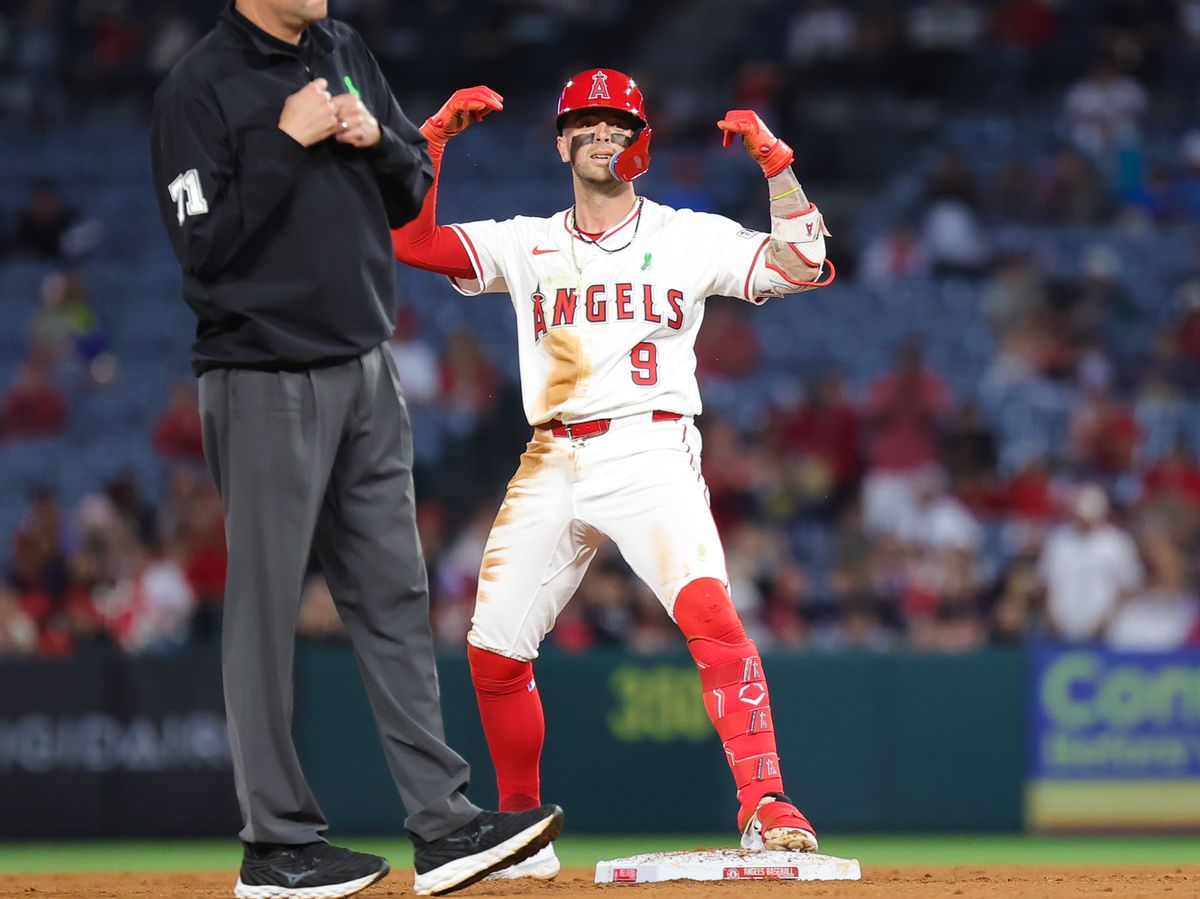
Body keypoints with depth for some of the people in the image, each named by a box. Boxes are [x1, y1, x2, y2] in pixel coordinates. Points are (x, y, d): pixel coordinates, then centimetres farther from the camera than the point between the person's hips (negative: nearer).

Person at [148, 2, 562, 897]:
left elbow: (413, 194, 16)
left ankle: (443, 823, 9)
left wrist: (377, 140, -5)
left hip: (366, 373, 7)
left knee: (394, 600, 7)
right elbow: (203, 245, -17)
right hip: (266, 383, -7)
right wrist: (286, 144, -19)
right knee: (267, 610, -1)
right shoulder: (199, 89, -11)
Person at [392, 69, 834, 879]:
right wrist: (435, 136, -3)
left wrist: (774, 160, -14)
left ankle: (765, 806, -30)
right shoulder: (526, 245, 14)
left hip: (650, 454, -4)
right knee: (494, 650, 0)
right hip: (550, 468, 4)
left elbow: (802, 265, -4)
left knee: (707, 608, -27)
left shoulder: (691, 237, 7)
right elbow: (410, 241, 6)